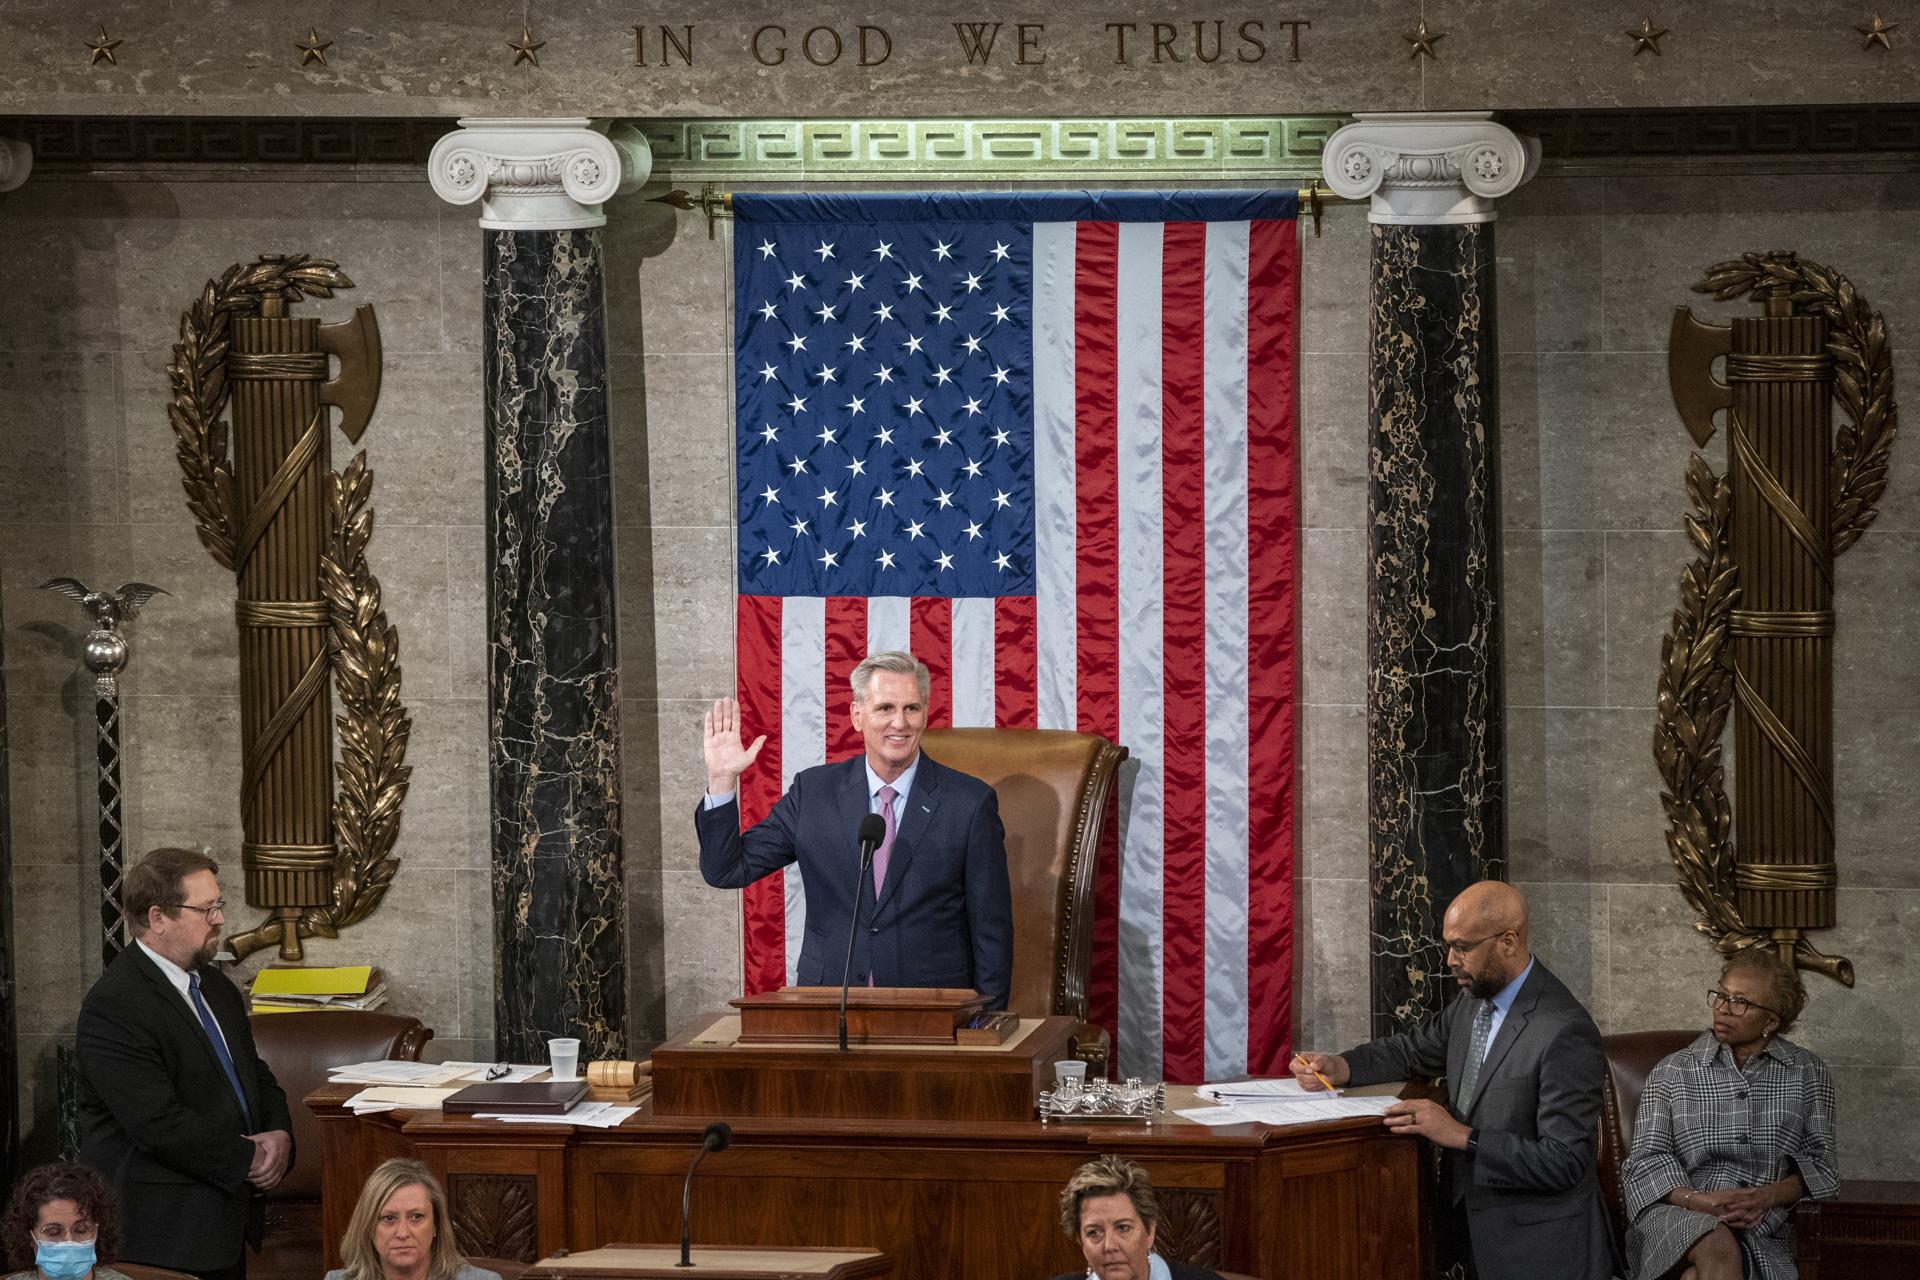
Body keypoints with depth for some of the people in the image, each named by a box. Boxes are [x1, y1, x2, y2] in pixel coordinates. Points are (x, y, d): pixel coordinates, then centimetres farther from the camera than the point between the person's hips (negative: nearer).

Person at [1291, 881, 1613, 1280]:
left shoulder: (1566, 1034, -21)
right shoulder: (1475, 1003, 6)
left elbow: (1565, 1163, -22)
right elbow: (1413, 1050, 23)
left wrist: (1461, 1136, -24)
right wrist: (1338, 1067, 4)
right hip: (1469, 1220, 7)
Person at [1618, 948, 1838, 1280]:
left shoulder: (1808, 1074, 12)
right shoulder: (1672, 1071, 10)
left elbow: (1818, 1163, 10)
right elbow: (1647, 1161, 3)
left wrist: (1768, 1196, -10)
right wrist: (1699, 1200, -16)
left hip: (1762, 1230, -1)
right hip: (1674, 1216, 1)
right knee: (1717, 1245, -37)